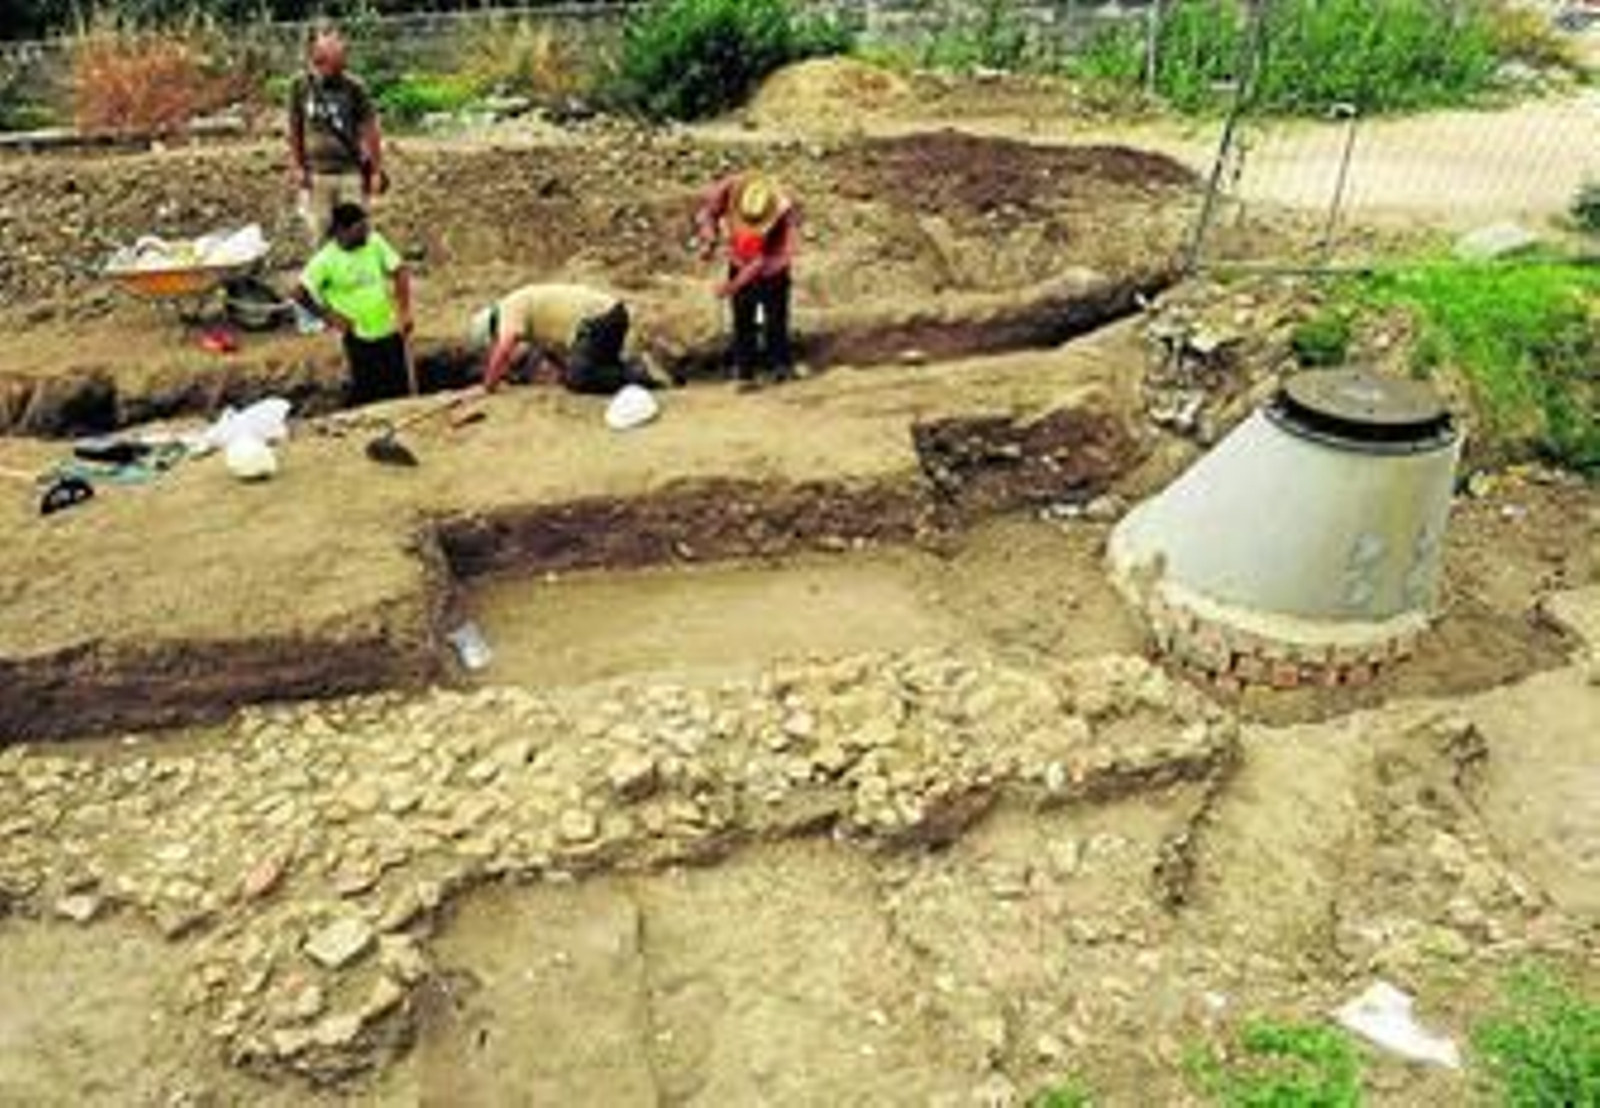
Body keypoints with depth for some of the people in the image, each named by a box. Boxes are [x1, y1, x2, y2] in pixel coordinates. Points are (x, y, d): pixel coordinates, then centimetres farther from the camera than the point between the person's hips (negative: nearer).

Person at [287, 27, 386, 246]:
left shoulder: (354, 88, -8)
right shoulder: (300, 86, -1)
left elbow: (370, 130, -3)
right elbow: (295, 130, 8)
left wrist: (376, 171, -2)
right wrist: (296, 166, 7)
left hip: (350, 173, -2)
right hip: (316, 175, 2)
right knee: (319, 234, 6)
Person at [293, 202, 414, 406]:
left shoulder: (375, 242, -4)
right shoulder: (326, 260, -14)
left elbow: (399, 272, 1)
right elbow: (300, 294, -12)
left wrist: (404, 311, -7)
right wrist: (329, 316, -10)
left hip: (390, 331, 4)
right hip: (360, 338, -4)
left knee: (401, 388, 11)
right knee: (366, 393, 3)